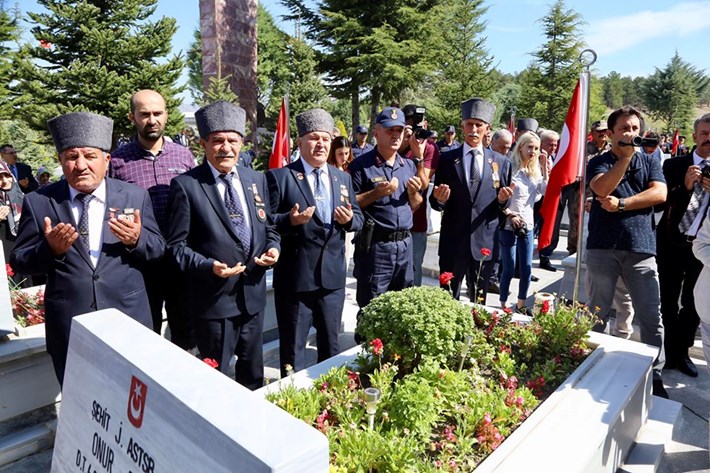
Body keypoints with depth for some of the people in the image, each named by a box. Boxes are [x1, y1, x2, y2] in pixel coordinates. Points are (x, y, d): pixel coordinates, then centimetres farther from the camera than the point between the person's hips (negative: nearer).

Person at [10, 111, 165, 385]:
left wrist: (136, 240, -19)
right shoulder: (38, 202, -2)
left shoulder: (135, 196, -1)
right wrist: (50, 249, -19)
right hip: (68, 324, 0)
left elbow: (158, 249, 2)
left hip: (128, 317, 0)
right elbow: (19, 262, 1)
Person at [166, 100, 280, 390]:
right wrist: (208, 266, -23)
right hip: (214, 298, -5)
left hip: (253, 293, 5)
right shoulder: (185, 185, -10)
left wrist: (273, 248, -6)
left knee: (253, 374, 23)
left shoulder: (256, 180, 6)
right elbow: (176, 245, -8)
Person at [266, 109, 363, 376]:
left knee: (331, 344, 21)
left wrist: (350, 219, -10)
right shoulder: (279, 177, -6)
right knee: (293, 347, 10)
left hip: (333, 276, 5)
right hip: (295, 276, -5)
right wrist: (290, 220, -28)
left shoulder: (343, 178, 10)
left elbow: (358, 217, 12)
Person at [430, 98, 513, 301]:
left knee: (479, 300, 14)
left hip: (485, 242, 1)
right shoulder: (447, 159, 2)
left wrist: (503, 199, -13)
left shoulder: (501, 162, 6)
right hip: (453, 242, -1)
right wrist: (439, 198, -19)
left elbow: (504, 205, 9)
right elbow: (435, 203, 3)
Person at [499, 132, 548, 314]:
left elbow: (545, 191, -3)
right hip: (509, 225, -6)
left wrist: (545, 167, -6)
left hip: (527, 225, 6)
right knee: (509, 268, 1)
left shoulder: (536, 170, 9)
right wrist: (509, 214, -15)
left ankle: (521, 304, 24)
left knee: (526, 268, 9)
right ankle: (503, 305, 15)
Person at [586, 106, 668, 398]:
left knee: (652, 317, 3)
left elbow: (659, 194, -4)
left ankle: (654, 375, 16)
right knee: (597, 314, 8)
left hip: (641, 248, 2)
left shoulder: (649, 163, 14)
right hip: (603, 247, -1)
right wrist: (626, 157, -14)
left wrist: (622, 204, -12)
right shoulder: (599, 163, 7)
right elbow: (602, 188, -14)